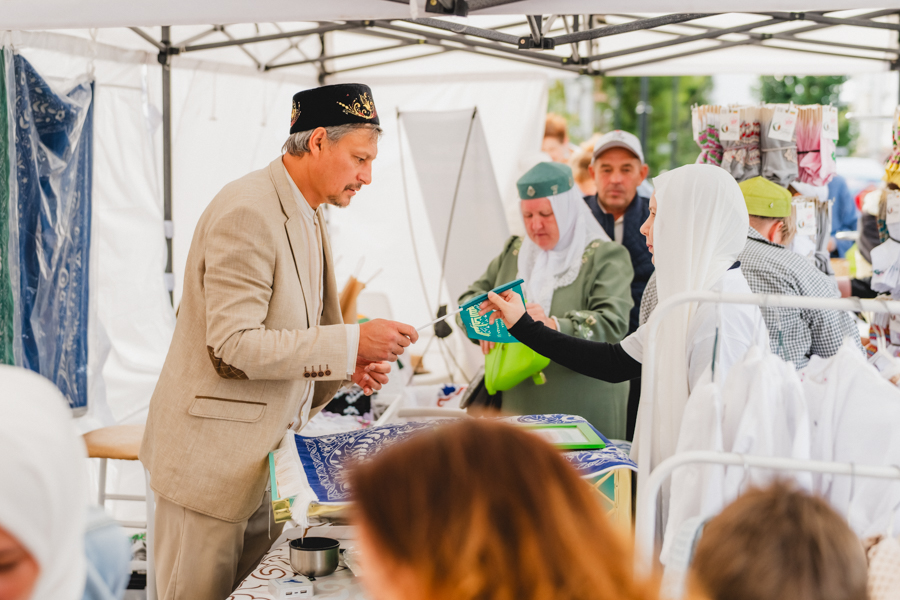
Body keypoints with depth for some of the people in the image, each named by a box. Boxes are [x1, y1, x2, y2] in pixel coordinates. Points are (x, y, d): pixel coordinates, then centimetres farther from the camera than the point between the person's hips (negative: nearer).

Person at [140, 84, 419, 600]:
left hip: (262, 451, 9)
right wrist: (349, 343, -23)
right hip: (214, 454, -9)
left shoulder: (308, 214, 11)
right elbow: (234, 345, -24)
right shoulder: (247, 212, -20)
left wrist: (347, 364, 2)